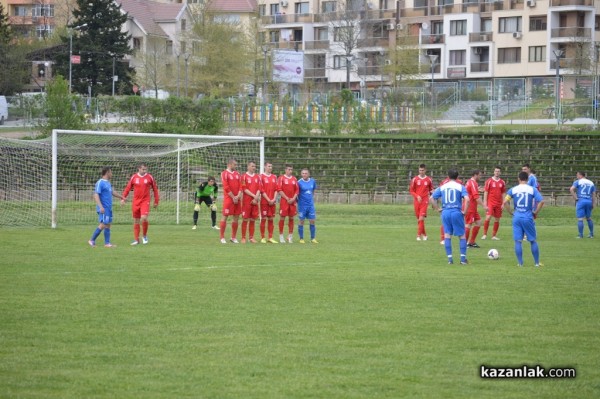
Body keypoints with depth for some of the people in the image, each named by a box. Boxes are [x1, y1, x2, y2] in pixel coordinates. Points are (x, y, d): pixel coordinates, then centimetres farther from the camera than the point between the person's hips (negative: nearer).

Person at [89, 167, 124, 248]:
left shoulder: (108, 183, 15)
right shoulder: (100, 183, -12)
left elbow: (111, 193, 31)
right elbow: (96, 195, -19)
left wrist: (121, 197, 40)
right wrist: (100, 206, -28)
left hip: (109, 208, 9)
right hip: (103, 209, -9)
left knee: (108, 225, 7)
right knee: (103, 224, -11)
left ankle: (107, 243, 10)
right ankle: (92, 240, -3)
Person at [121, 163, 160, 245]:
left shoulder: (149, 177, 0)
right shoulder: (134, 177, 3)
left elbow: (155, 189, 8)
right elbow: (128, 188, 8)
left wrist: (156, 201, 8)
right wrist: (123, 198, 0)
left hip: (145, 201, -2)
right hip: (136, 201, 2)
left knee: (144, 218, -19)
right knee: (136, 221, 5)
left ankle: (144, 235, 5)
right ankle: (136, 239, 15)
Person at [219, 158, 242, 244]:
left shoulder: (237, 174, 15)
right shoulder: (224, 173, -5)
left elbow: (240, 186, 9)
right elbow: (226, 187, -12)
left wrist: (238, 196, -6)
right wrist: (233, 197, -12)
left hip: (237, 199, 6)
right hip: (228, 198, -6)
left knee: (236, 217, 6)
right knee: (225, 217, -4)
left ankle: (233, 237, 13)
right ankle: (222, 238, 0)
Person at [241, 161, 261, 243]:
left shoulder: (257, 177, 13)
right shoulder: (244, 176, -1)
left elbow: (259, 189, 7)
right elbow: (244, 189, -9)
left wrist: (256, 198, -8)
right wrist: (254, 196, -14)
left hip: (255, 201, 4)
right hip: (247, 200, -4)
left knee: (253, 219, 6)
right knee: (245, 219, -4)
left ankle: (251, 237, 10)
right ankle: (243, 238, -2)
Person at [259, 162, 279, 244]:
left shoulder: (274, 177, 12)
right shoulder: (261, 176, -3)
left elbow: (276, 189, 9)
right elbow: (262, 190, -8)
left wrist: (274, 199, -5)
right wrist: (268, 200, -12)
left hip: (272, 201, 4)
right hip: (264, 201, -4)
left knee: (271, 219, 5)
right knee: (263, 218, -4)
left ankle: (270, 238, 8)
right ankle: (263, 238, 0)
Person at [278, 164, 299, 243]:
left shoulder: (294, 179, 12)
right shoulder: (281, 178, -2)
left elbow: (297, 190, 11)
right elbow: (279, 190, -8)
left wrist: (293, 198, -5)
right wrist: (287, 198, -12)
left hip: (292, 201, 4)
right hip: (284, 200, -4)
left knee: (291, 218, 5)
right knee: (282, 218, -3)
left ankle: (290, 236, 10)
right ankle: (281, 236, 3)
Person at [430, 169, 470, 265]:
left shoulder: (442, 187, 8)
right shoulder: (460, 187, -2)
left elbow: (431, 199, 6)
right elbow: (467, 199, -16)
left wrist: (437, 209, 9)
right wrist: (464, 211, -7)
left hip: (445, 212, 2)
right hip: (457, 212, -2)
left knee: (447, 235, 8)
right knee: (462, 235, 8)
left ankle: (449, 258, 3)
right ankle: (463, 258, 5)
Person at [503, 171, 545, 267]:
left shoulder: (513, 190, 2)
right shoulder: (532, 189, -1)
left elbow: (505, 202, -7)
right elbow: (541, 201, -11)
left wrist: (511, 212, 3)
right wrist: (535, 212, 0)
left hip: (517, 217, 1)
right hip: (528, 218, -1)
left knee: (518, 241, 5)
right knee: (533, 241, 11)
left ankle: (520, 263, 3)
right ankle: (537, 263, 15)